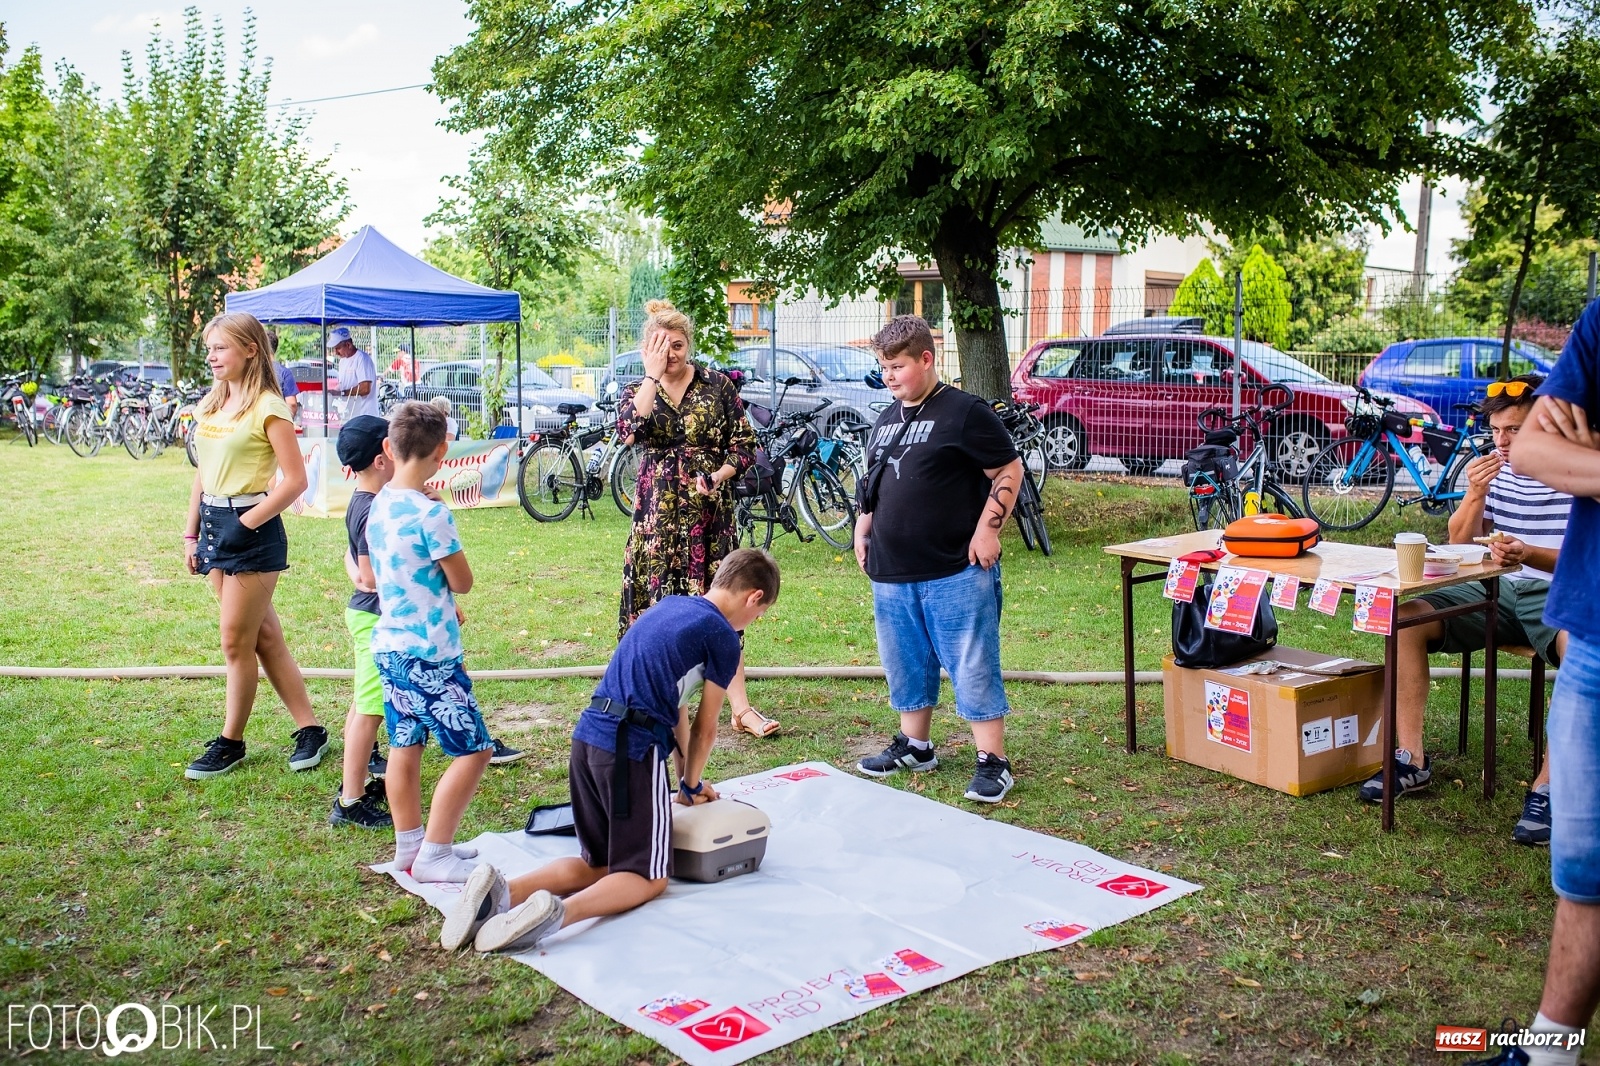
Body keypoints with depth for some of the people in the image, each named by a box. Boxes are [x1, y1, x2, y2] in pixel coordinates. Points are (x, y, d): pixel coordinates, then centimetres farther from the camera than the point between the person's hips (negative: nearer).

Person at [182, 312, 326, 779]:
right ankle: (309, 729, 19)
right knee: (264, 637, 11)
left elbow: (295, 479, -17)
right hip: (214, 525, 8)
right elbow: (203, 473, 17)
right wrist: (191, 533, 14)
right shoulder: (210, 405, 11)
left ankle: (230, 742, 15)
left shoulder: (267, 407, -12)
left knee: (236, 643, 0)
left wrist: (246, 525, -17)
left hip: (253, 531, -8)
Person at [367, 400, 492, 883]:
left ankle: (409, 845, 25)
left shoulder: (378, 505, 4)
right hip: (429, 653, -9)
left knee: (405, 745, 16)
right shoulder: (431, 514, -20)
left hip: (389, 645, 9)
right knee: (473, 750, -2)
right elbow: (463, 582, -9)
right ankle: (432, 855, 2)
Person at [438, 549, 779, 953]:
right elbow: (704, 729, 4)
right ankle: (560, 912, -23)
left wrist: (687, 777, 26)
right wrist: (691, 786, 19)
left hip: (587, 738, 8)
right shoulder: (722, 637, -3)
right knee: (649, 877, 6)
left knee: (600, 864, 19)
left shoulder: (669, 605, 20)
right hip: (632, 751, -7)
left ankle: (502, 890, -5)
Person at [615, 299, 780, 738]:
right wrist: (652, 375, -15)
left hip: (710, 509, -1)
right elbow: (630, 428, -18)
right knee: (658, 603, 4)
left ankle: (741, 709, 1)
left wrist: (718, 477, -13)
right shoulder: (636, 391, 5)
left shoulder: (717, 384, 2)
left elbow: (744, 443, 3)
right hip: (658, 512, 1)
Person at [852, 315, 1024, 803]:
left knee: (973, 667, -2)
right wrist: (863, 528, 13)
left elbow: (1009, 471, -8)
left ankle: (992, 762, 5)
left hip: (956, 572, -7)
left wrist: (988, 529, -14)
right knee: (905, 664, 16)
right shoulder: (887, 419, 14)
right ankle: (914, 745, 31)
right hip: (892, 572, 7)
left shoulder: (966, 412, -8)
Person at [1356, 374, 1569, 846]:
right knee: (1406, 615, -18)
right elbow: (1460, 544, 7)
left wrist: (1528, 554, -30)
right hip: (1496, 591, 5)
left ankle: (1547, 787, -30)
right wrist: (1474, 495, -12)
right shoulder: (1493, 470, 8)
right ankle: (1412, 760, -15)